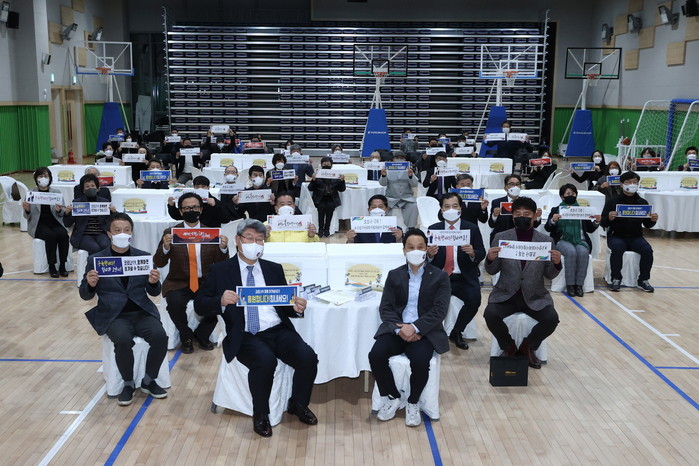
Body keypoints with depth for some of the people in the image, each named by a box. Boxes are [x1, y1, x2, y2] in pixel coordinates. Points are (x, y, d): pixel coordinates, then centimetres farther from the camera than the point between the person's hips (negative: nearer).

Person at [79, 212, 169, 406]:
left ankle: (148, 381, 0)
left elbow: (154, 292, 10)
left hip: (142, 312, 2)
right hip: (113, 315, -2)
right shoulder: (95, 259, 3)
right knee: (123, 339, -32)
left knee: (160, 336, -26)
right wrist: (90, 284, -18)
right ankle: (128, 384, -6)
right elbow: (85, 295, 5)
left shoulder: (144, 257, 8)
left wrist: (154, 282, -13)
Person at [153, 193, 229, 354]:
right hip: (179, 284, -1)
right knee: (175, 302, -32)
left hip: (206, 283, 1)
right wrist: (165, 247, -22)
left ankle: (201, 335, 3)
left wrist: (223, 248, -18)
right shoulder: (170, 233, 3)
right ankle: (186, 337, -1)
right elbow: (158, 263, -2)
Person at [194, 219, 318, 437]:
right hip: (245, 336, -3)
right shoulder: (220, 270, 8)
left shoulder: (274, 269, 18)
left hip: (278, 331, 4)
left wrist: (296, 308, -7)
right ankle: (260, 414, -7)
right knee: (265, 361, -34)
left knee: (308, 357, -22)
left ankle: (298, 404, 8)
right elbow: (200, 305, 3)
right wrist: (221, 301, -19)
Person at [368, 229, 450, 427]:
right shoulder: (394, 275, 11)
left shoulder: (440, 276, 4)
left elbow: (439, 310, -5)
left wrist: (415, 328, -18)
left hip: (424, 331, -2)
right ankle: (393, 397, 1)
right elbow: (385, 308, 4)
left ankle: (413, 403, -2)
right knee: (376, 355, -25)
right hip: (396, 329, 2)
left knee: (420, 361, -32)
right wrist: (399, 329, -15)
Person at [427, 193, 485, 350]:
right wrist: (429, 254, -16)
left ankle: (456, 332, -1)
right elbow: (428, 260, 9)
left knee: (474, 300, -28)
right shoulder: (433, 229, 9)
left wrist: (473, 253, -17)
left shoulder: (472, 228, 6)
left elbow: (482, 254, 6)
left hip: (465, 278, 0)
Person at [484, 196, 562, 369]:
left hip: (535, 296, 1)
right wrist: (490, 259, -20)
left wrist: (557, 263, -17)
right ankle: (509, 347, 5)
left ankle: (528, 346, 9)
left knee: (551, 319, -24)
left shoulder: (546, 241, 2)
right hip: (505, 295, 0)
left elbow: (549, 275, 4)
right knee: (490, 314, -27)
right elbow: (492, 271, 2)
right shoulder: (501, 238, 1)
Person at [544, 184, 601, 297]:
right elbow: (547, 228, 4)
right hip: (562, 240, -2)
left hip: (580, 240, 2)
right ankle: (570, 285, -28)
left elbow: (589, 229, 18)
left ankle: (579, 284, -27)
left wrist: (596, 222, -2)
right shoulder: (556, 210, 14)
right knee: (571, 252, -35)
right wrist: (553, 220, -16)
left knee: (583, 252, -32)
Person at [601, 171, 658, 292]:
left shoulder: (642, 203, 9)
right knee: (617, 248, -34)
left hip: (635, 237, 3)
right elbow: (603, 223, -4)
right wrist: (609, 218, -27)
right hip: (616, 236, -3)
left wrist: (653, 220, -13)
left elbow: (647, 225, 10)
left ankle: (644, 280, -9)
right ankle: (616, 279, -19)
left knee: (647, 250, -25)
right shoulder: (612, 202, 0)